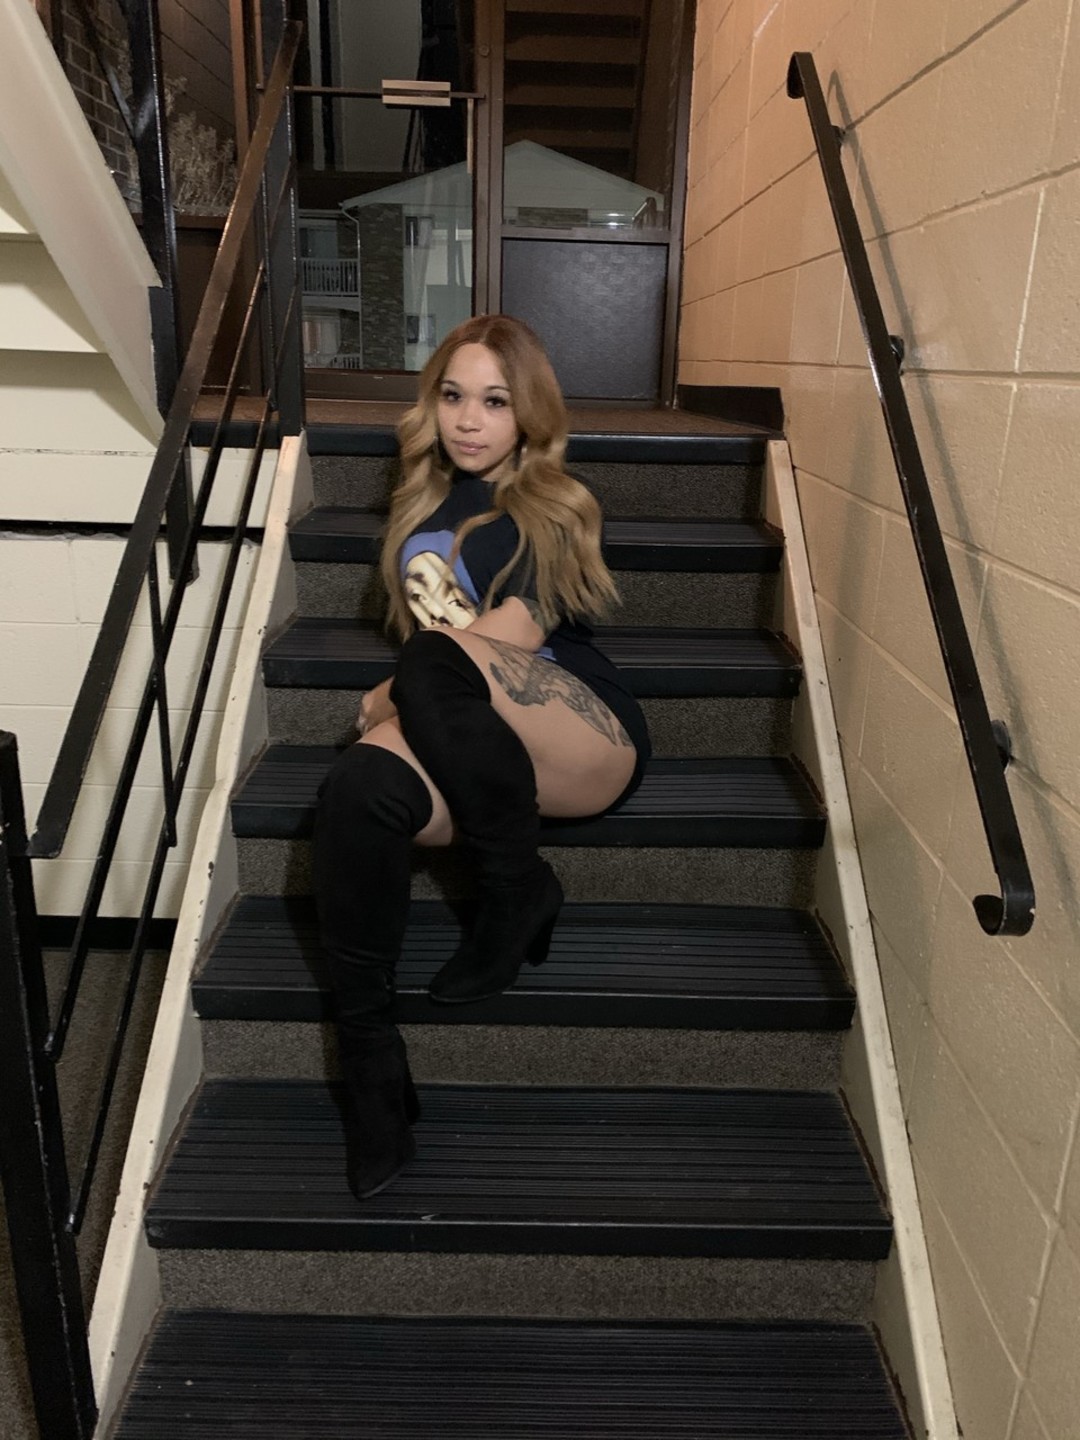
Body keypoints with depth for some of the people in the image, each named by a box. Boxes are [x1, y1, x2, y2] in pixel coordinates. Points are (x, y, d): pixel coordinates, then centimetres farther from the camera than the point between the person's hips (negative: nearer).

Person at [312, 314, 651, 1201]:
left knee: (438, 663, -33)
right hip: (464, 752, 4)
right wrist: (401, 704, 5)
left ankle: (519, 889, -16)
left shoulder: (551, 510, 3)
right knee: (359, 789, -30)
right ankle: (369, 1056, -23)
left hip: (590, 748, -4)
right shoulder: (426, 504, 18)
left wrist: (400, 691, -6)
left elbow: (517, 634, -11)